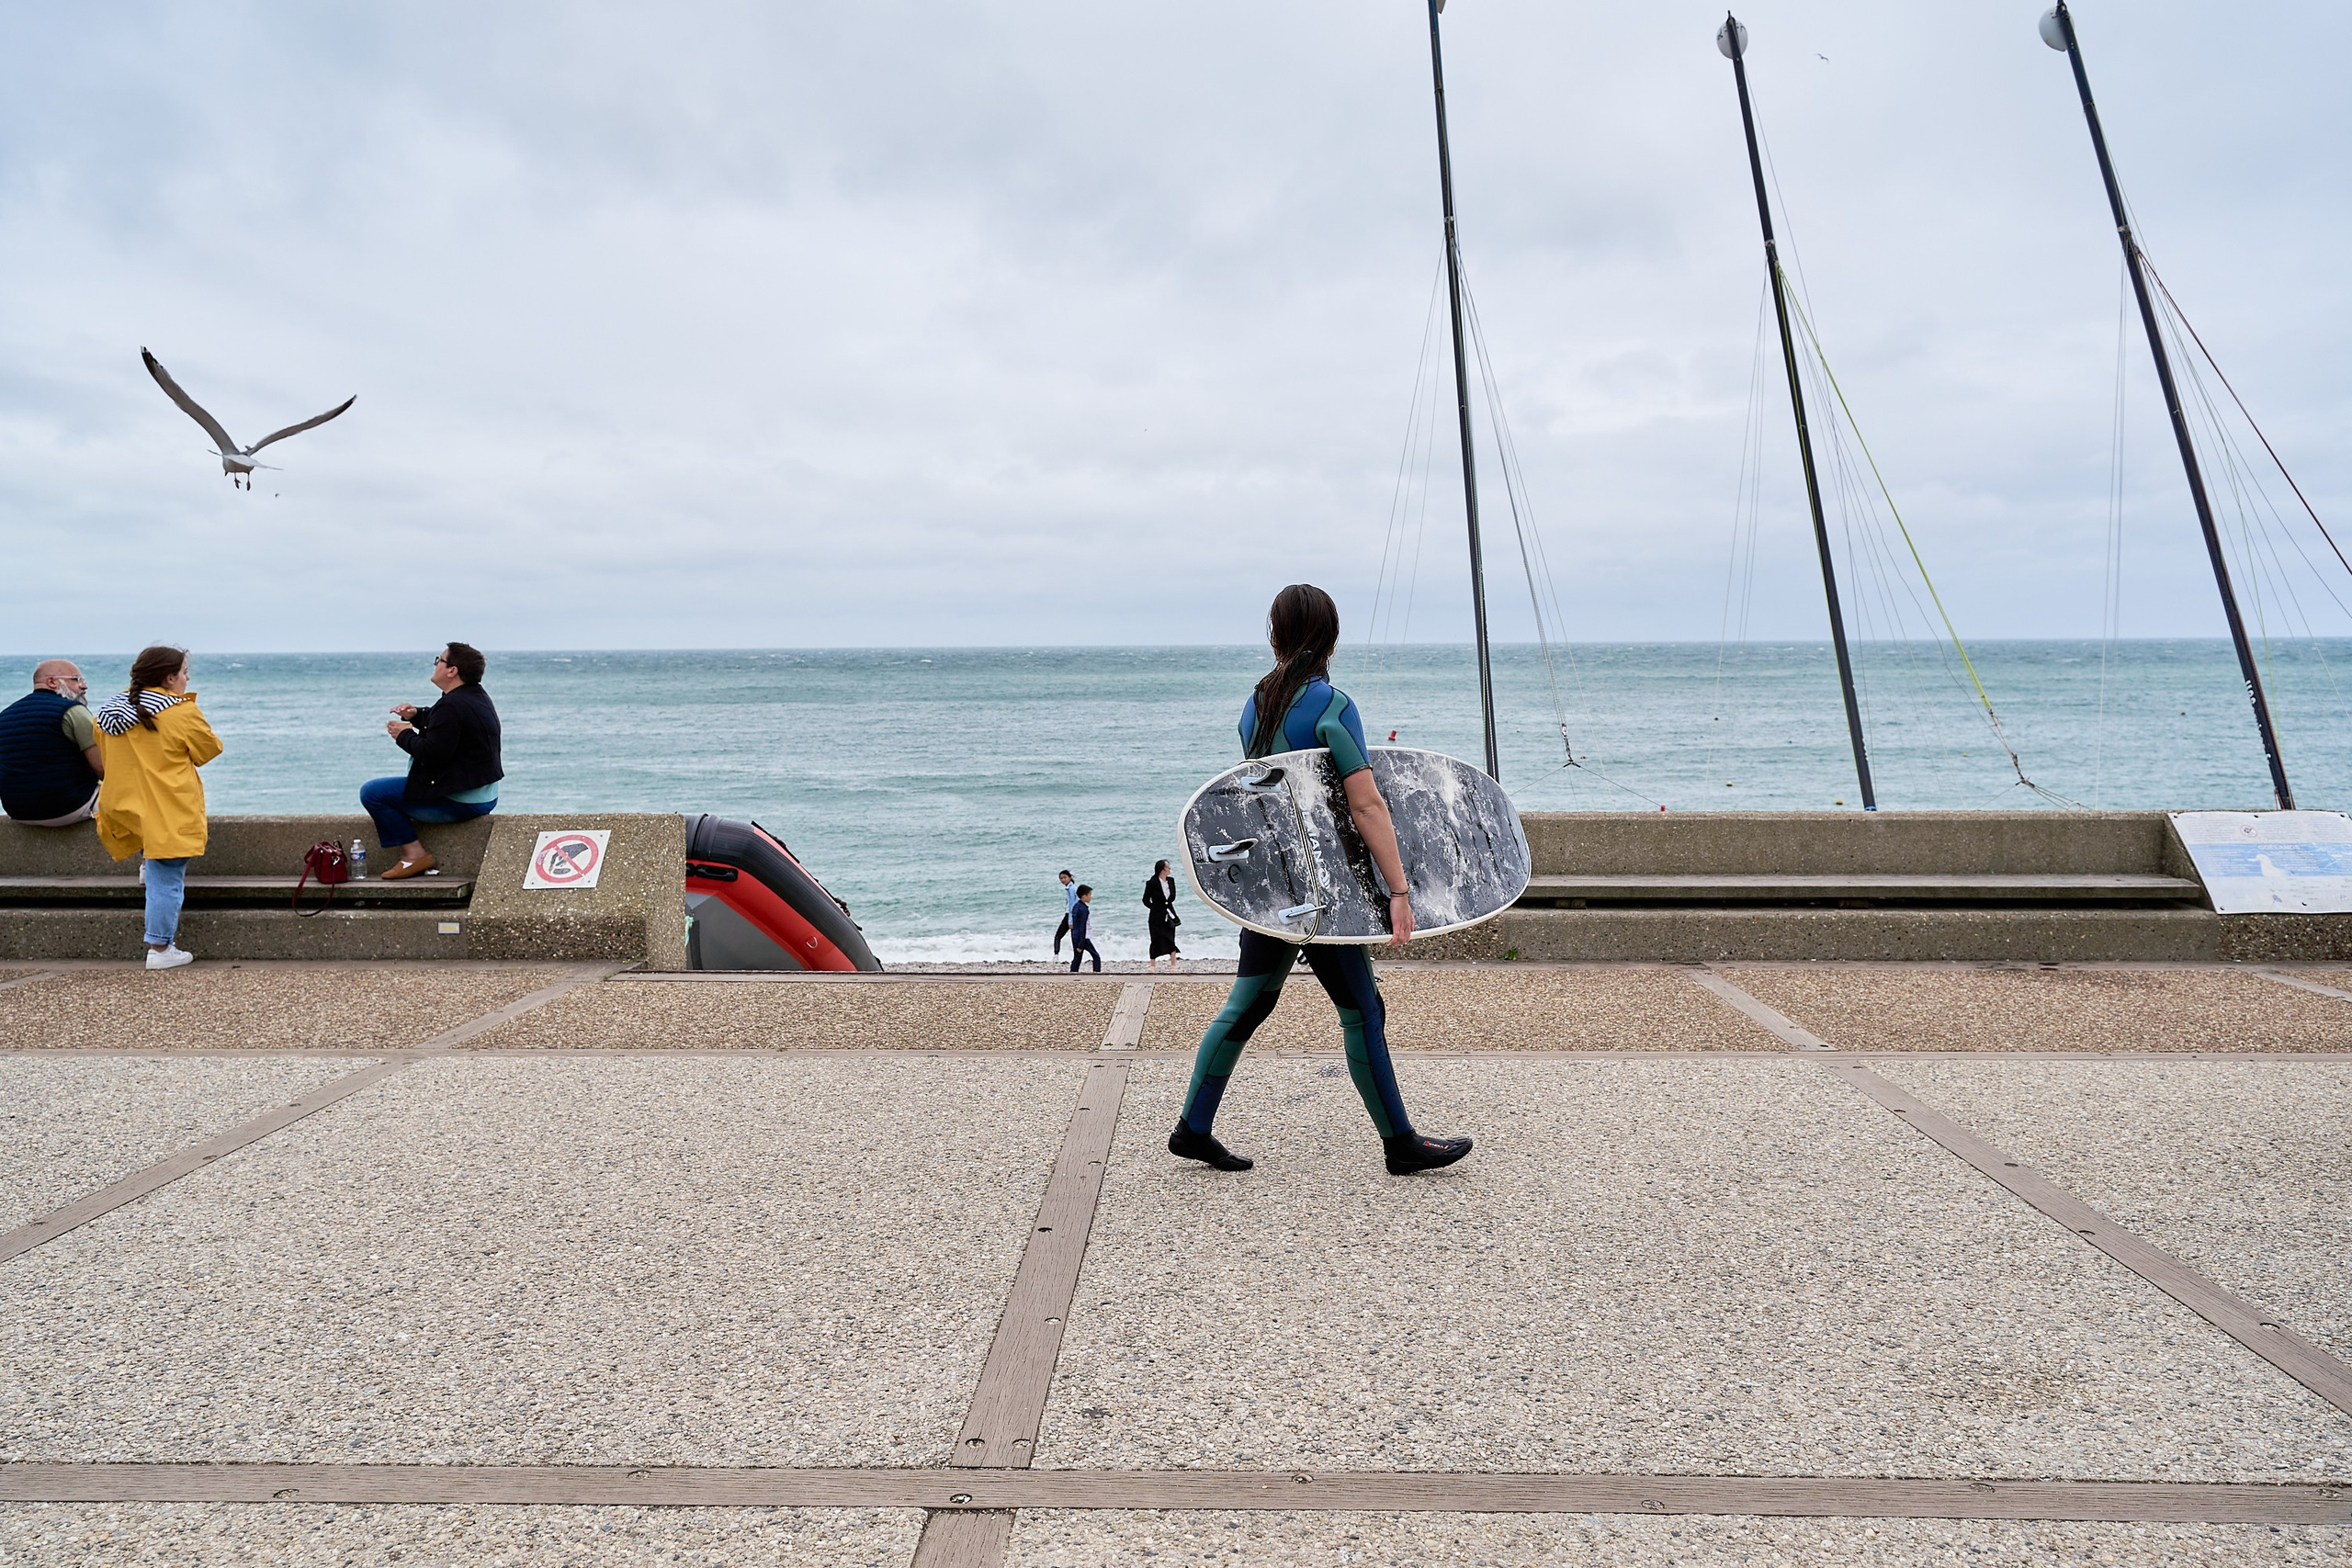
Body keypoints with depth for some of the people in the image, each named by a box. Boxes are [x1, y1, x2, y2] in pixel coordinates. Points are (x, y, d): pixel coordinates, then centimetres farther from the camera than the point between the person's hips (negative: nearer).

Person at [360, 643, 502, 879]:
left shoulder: (452, 706, -23)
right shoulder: (478, 695, 9)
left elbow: (432, 753, -27)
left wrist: (404, 736, -10)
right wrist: (416, 715, 8)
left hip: (460, 803, -11)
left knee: (371, 792, -5)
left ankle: (414, 853, -3)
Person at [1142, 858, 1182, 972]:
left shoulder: (1171, 881, 3)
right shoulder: (1152, 883, -12)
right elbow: (1146, 900, -2)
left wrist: (1167, 903, 2)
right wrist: (1156, 908, 0)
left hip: (1169, 915, 4)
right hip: (1157, 917, -4)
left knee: (1171, 940, 4)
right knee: (1156, 940, 3)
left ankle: (1173, 966, 9)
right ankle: (1152, 965, 15)